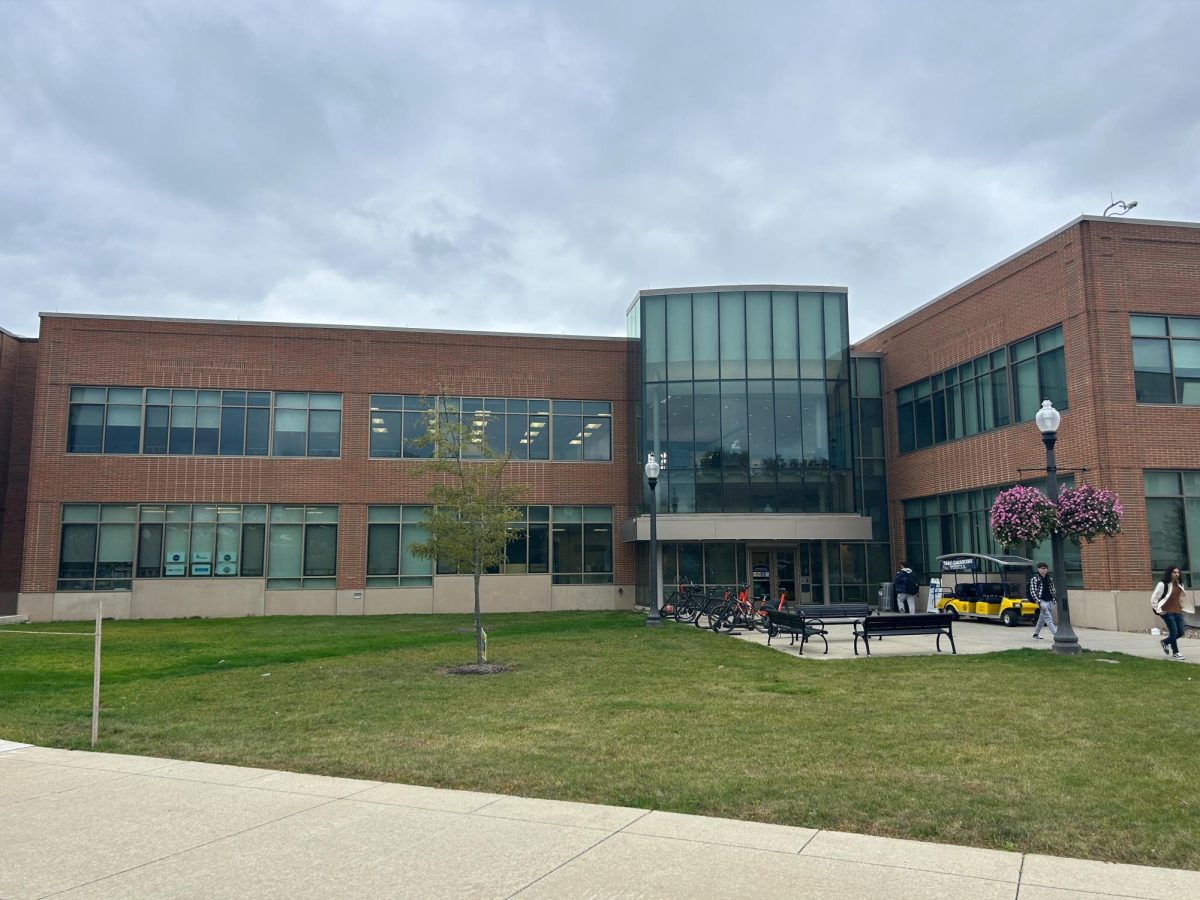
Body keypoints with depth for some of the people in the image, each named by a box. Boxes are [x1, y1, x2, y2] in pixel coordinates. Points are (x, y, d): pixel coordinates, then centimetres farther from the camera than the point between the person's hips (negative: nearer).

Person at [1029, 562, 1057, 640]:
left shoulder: (1050, 579, 14)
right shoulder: (1034, 579, -5)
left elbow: (1053, 590, 21)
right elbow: (1032, 591, -10)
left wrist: (1055, 600, 15)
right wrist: (1037, 600, -20)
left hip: (1050, 601, 6)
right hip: (1042, 601, -6)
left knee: (1042, 619, 13)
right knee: (1048, 618, -16)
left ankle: (1036, 634, 23)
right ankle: (1055, 633, -25)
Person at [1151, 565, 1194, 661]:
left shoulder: (1180, 584, 8)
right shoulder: (1162, 584, -12)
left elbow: (1183, 597, 24)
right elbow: (1153, 599, -10)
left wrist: (1183, 608, 15)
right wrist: (1159, 610, -10)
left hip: (1178, 611, 7)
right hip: (1168, 612, -7)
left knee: (1181, 632, 6)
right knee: (1174, 631, -7)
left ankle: (1165, 642, 31)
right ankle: (1175, 653, 7)